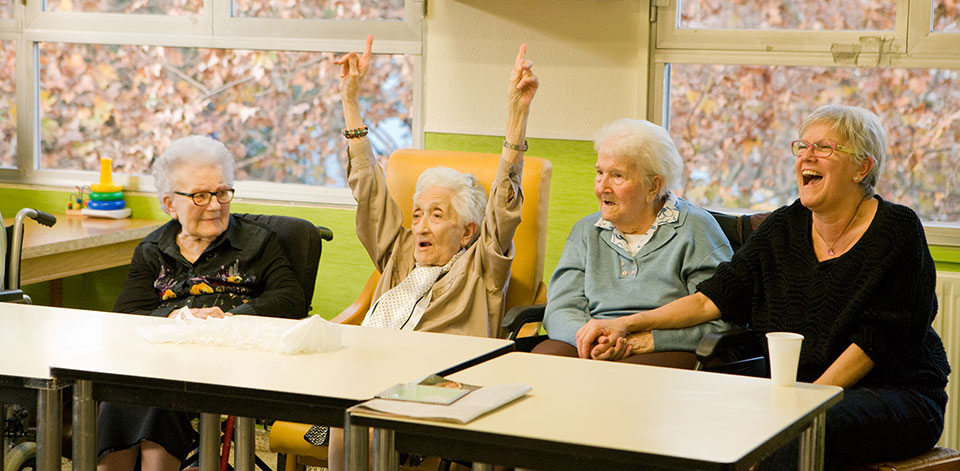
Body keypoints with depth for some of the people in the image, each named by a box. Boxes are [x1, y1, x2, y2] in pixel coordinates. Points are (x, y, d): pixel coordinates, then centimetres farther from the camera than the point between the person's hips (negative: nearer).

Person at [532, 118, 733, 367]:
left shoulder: (695, 228, 2)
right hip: (592, 350, 4)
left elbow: (722, 321, -5)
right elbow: (561, 308, 10)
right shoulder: (586, 231, 19)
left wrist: (650, 339, -15)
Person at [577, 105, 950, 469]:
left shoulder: (897, 230, -6)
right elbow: (714, 298, 5)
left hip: (898, 393, -4)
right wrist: (627, 324, -7)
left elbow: (878, 335, -12)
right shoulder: (783, 228, 9)